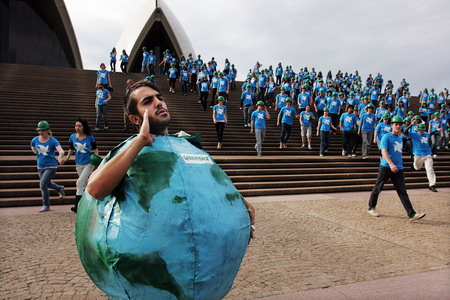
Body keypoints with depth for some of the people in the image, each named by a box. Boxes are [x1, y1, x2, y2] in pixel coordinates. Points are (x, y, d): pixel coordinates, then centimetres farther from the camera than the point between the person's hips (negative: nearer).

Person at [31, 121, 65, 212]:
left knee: (42, 185, -15)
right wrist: (38, 153, 6)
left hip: (51, 166, -6)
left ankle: (46, 206, 1)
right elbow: (33, 147, 22)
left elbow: (61, 151, -31)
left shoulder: (53, 141, -15)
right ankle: (60, 188, 54)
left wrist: (60, 157, -52)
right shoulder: (35, 140, -2)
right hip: (40, 167, 6)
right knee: (47, 184, 22)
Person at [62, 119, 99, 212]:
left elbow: (95, 148, 3)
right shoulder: (72, 137, 1)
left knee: (80, 182, -16)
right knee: (86, 184, 16)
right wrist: (67, 158, 0)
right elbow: (71, 149, 14)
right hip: (79, 164, 4)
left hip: (89, 163, -4)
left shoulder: (90, 137, -8)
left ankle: (77, 206, -14)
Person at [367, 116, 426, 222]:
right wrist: (391, 164, -30)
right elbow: (384, 151, -17)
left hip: (398, 169, 6)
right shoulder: (386, 137, -5)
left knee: (403, 192, 0)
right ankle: (371, 208, 22)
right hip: (385, 167, -6)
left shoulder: (400, 138, 17)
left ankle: (412, 215, -6)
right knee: (377, 188, 5)